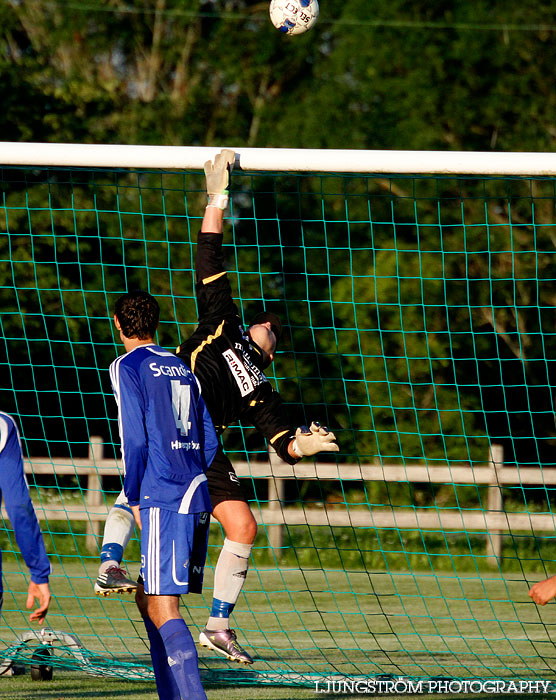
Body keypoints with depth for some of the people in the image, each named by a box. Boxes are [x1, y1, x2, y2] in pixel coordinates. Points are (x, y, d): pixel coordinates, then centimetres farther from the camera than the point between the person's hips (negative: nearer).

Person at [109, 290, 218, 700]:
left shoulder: (127, 367, -2)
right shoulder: (183, 370, 19)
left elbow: (134, 440, -9)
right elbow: (210, 442, 17)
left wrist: (135, 499, 1)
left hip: (164, 501, -8)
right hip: (198, 497, 8)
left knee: (163, 609, -12)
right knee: (148, 598, 16)